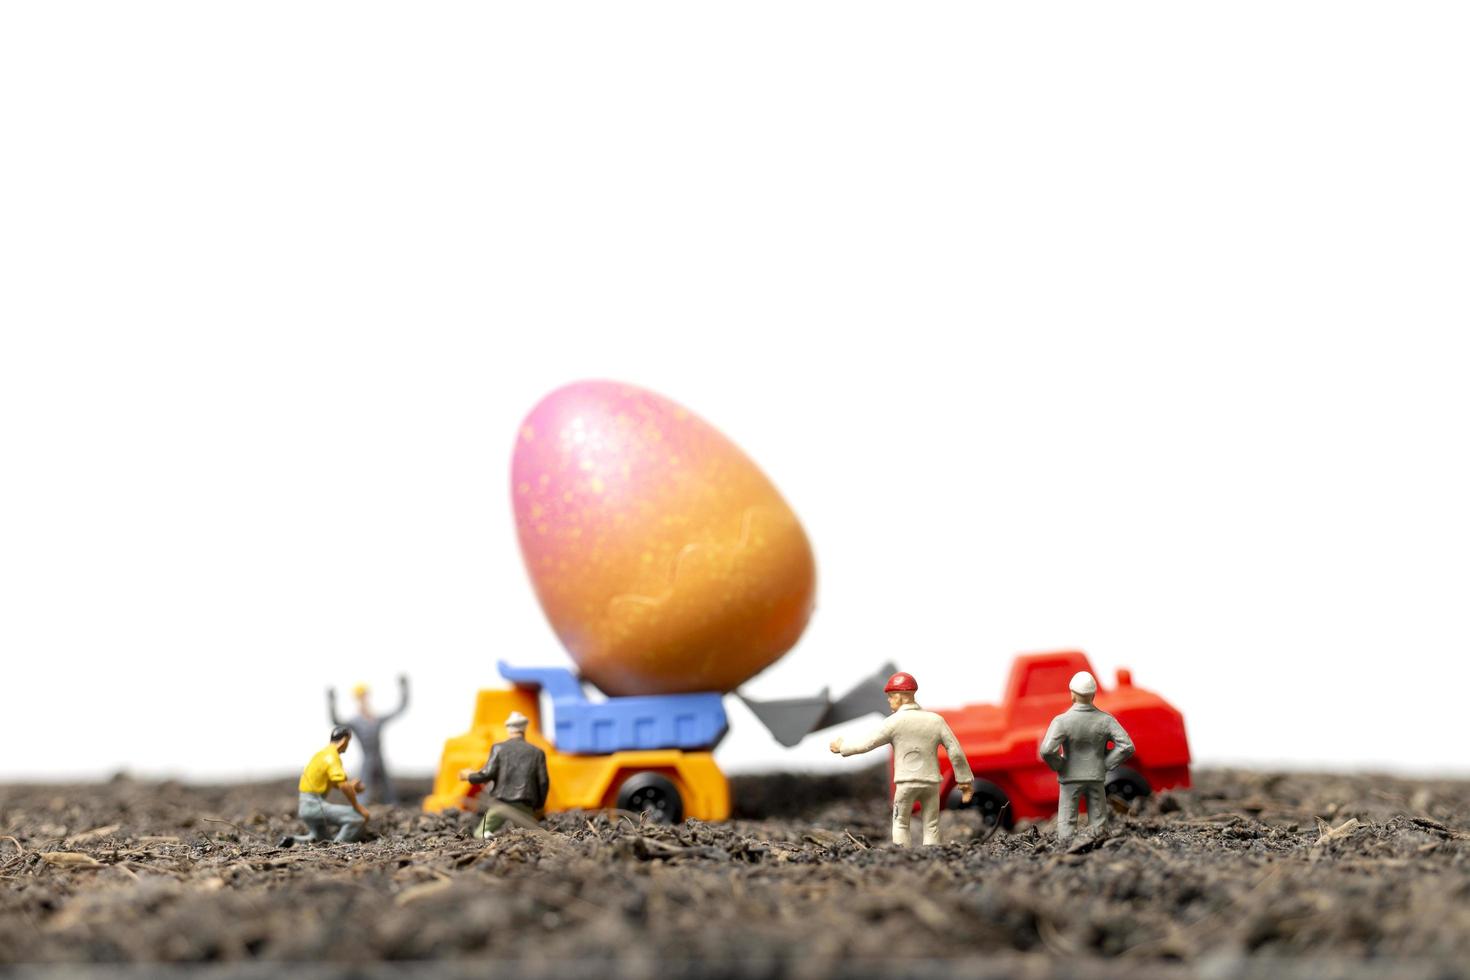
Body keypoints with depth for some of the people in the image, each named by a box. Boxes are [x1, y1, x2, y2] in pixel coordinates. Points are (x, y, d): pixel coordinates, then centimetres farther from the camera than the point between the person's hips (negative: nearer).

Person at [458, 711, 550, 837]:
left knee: (479, 834, 15)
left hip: (501, 802, 0)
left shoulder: (498, 748, 4)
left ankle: (486, 837, -20)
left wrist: (469, 776, 15)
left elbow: (488, 774, -4)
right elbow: (543, 782, 4)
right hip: (524, 806, 0)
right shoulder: (537, 752, 8)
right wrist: (538, 806, 18)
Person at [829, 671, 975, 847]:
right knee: (931, 827, 8)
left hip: (906, 782, -2)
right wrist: (965, 780, 7)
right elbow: (956, 752, 0)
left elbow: (867, 744, 0)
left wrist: (842, 748, 16)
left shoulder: (894, 721, -6)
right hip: (931, 781, 2)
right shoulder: (936, 720, 2)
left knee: (900, 824, 11)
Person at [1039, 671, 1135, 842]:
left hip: (1070, 778, -2)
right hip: (1096, 778, 2)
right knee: (1098, 827, 9)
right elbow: (1127, 746, -13)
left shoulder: (1062, 720, -17)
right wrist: (1105, 764, -2)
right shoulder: (1105, 720, -8)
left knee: (1066, 826, 4)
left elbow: (1047, 750, -27)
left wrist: (1058, 766, -7)